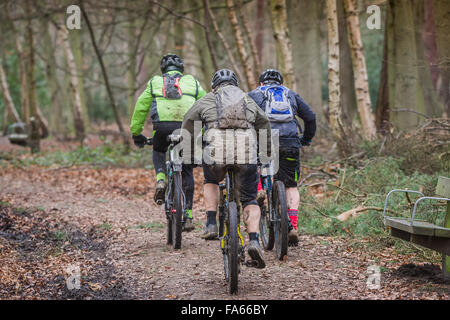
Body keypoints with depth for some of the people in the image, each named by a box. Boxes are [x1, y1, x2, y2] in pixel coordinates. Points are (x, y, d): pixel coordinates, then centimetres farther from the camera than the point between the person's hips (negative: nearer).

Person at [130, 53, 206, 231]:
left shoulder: (154, 82, 23)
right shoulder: (192, 82, 24)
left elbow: (140, 107, 19)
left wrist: (136, 133, 26)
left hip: (163, 125, 0)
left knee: (158, 152, 33)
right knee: (187, 172, 13)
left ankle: (161, 181, 3)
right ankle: (188, 216, 9)